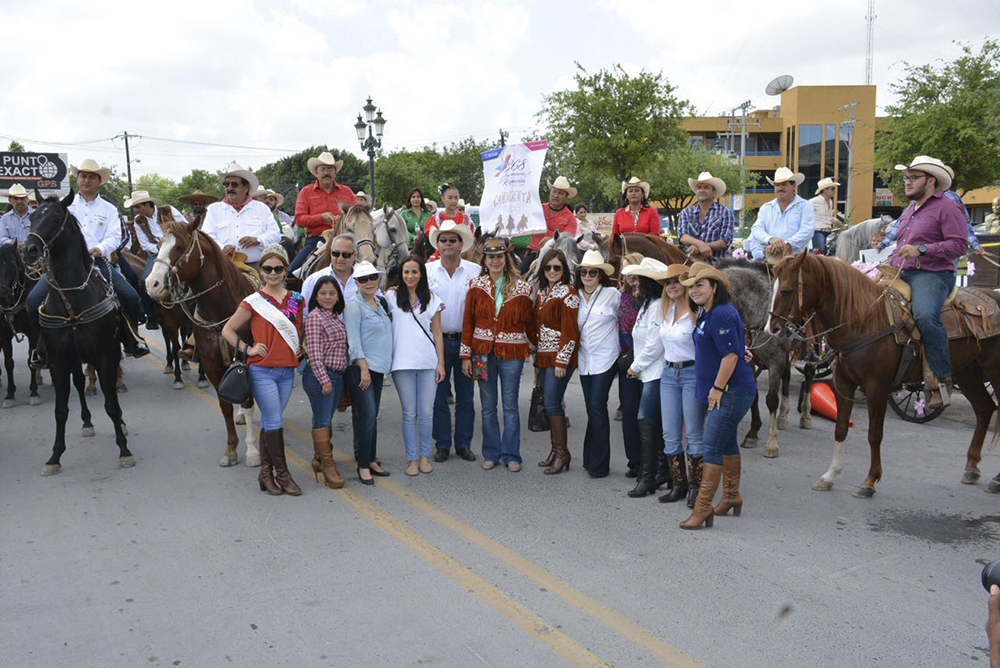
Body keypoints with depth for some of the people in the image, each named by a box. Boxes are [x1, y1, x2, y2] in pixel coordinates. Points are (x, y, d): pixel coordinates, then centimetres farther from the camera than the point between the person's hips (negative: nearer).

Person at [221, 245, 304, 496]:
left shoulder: (296, 300, 8)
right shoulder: (253, 302, -4)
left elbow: (299, 330, 24)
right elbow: (227, 330, 0)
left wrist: (298, 351, 9)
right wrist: (248, 349, -8)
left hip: (287, 371, 4)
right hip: (262, 371, -4)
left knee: (269, 422, 12)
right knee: (275, 422, -5)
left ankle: (266, 473, 20)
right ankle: (282, 474, 5)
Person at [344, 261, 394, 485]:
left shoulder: (381, 303, 13)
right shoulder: (354, 305, -9)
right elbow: (353, 340, -14)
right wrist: (364, 369, -17)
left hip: (378, 368, 7)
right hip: (360, 368, -7)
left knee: (373, 416, 11)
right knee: (367, 416, -9)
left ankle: (371, 460, 19)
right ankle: (363, 466, -2)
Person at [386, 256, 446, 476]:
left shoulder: (432, 300, 8)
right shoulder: (391, 297, 4)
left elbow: (437, 333, 8)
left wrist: (441, 362, 2)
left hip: (428, 362, 1)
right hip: (402, 362, -1)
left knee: (426, 412, 2)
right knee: (409, 413, 3)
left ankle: (425, 456, 17)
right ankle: (411, 459, 13)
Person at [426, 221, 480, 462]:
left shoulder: (475, 271, 0)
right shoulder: (427, 271, 2)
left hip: (466, 340, 0)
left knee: (466, 396, 7)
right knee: (438, 395, 5)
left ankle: (463, 444, 19)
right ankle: (442, 444, 16)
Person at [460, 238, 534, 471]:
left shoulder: (522, 288, -1)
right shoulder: (476, 286, 2)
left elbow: (529, 322, 6)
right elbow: (468, 321, 3)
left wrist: (534, 348, 9)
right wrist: (466, 355, -1)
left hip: (511, 352, -1)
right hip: (483, 351, 1)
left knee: (510, 406, 5)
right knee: (488, 406, 10)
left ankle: (511, 455, 16)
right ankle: (491, 454, 21)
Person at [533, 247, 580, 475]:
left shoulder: (568, 293, -11)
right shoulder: (541, 293, 14)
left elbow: (570, 331, -15)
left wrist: (562, 362, -18)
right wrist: (537, 355, 15)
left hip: (560, 357, -8)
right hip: (543, 356, 8)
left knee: (552, 404, -9)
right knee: (549, 404, 11)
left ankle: (562, 453, -1)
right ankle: (555, 450, 19)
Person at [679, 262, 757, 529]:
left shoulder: (721, 314, -19)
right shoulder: (707, 313, 13)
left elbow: (730, 355, -23)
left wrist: (717, 388, -19)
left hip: (733, 391, -11)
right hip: (730, 391, 11)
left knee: (712, 444, -11)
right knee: (727, 442, 20)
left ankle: (703, 508, -8)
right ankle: (731, 497, 35)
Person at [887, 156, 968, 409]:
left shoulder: (947, 207, -3)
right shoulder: (909, 210, 23)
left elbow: (959, 245, -13)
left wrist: (921, 250, -21)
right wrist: (889, 262, 18)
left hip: (932, 274, -9)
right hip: (901, 274, 9)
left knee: (925, 316, -35)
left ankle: (942, 379, -25)